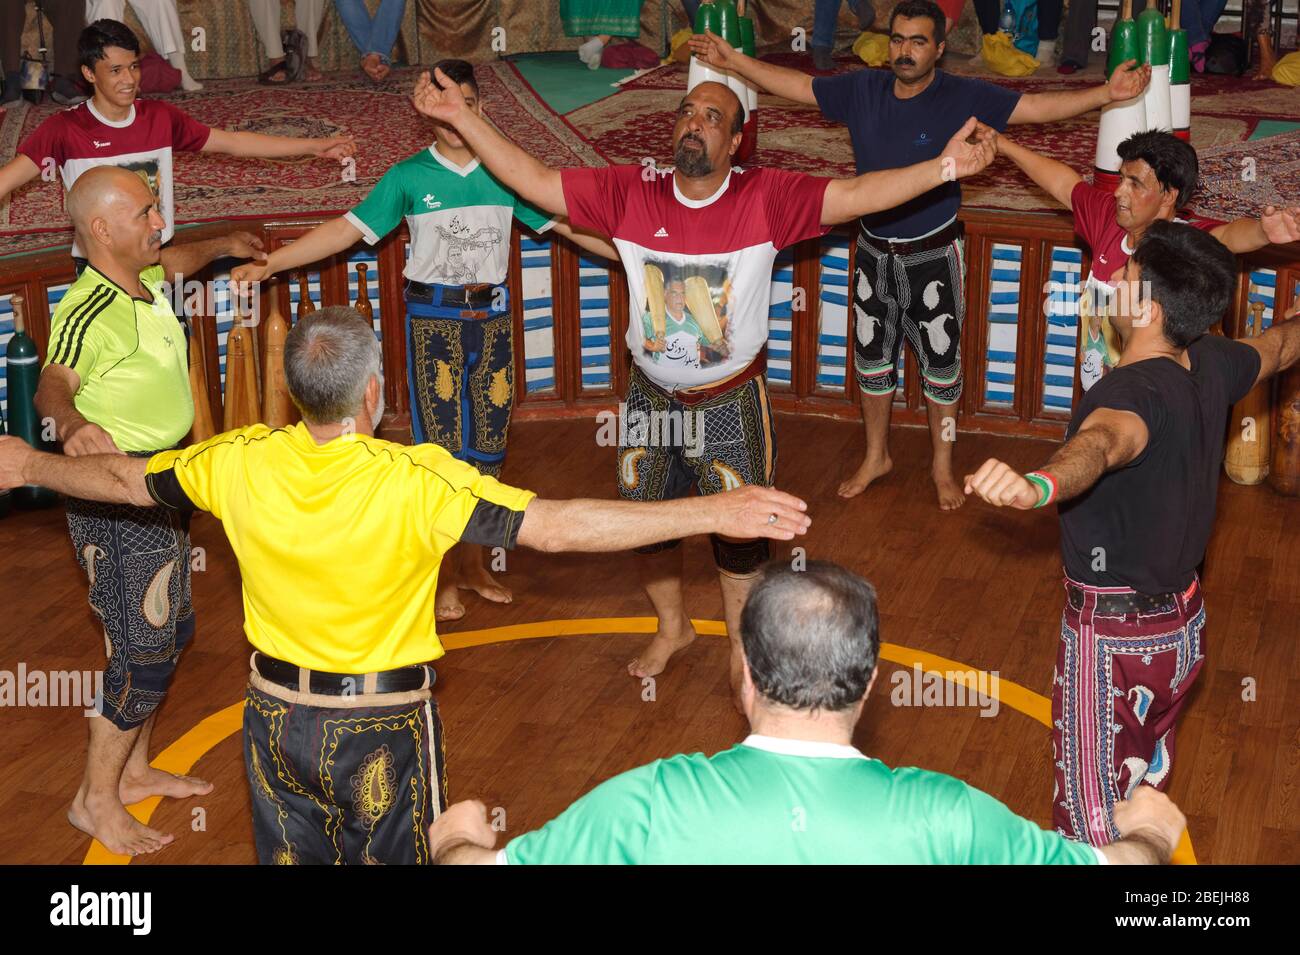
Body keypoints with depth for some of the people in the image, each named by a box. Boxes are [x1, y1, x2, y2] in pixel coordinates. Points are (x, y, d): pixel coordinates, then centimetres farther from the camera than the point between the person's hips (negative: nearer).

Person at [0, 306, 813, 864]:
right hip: (384, 727, -4)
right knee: (392, 855, 17)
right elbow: (555, 525, -34)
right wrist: (710, 514, -34)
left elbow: (127, 480, 3)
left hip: (277, 715, 4)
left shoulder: (242, 463, -13)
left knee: (291, 855, 22)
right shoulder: (416, 483, -28)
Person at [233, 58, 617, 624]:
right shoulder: (409, 177, -3)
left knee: (487, 442, 8)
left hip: (491, 316, 3)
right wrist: (270, 264, -13)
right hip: (433, 319, -3)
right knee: (440, 447, -1)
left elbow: (567, 222, 7)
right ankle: (443, 575, 13)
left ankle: (474, 564, 23)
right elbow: (347, 229, -5)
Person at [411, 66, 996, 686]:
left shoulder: (766, 199, -18)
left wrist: (945, 165, -38)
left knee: (739, 534, 12)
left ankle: (741, 648, 38)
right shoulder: (630, 193, -13)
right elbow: (534, 180, -12)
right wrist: (461, 117, -18)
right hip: (651, 397, 3)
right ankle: (672, 626, 49)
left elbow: (856, 194, -26)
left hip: (730, 402, -2)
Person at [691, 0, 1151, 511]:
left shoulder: (964, 98, -15)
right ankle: (876, 457, 36)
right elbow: (797, 85, 2)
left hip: (934, 256, -3)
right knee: (871, 359, 16)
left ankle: (942, 465, 27)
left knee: (941, 364, 8)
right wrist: (733, 60, -2)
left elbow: (1039, 106, -19)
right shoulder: (862, 90, -6)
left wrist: (1106, 93, -30)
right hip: (874, 252, 3)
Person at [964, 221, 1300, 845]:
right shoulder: (1213, 365, -4)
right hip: (1184, 622, 9)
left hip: (1113, 633, -9)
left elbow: (1101, 443, -54)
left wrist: (1039, 485, -75)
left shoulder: (1134, 390, -30)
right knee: (1146, 771, 30)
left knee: (1089, 811, 5)